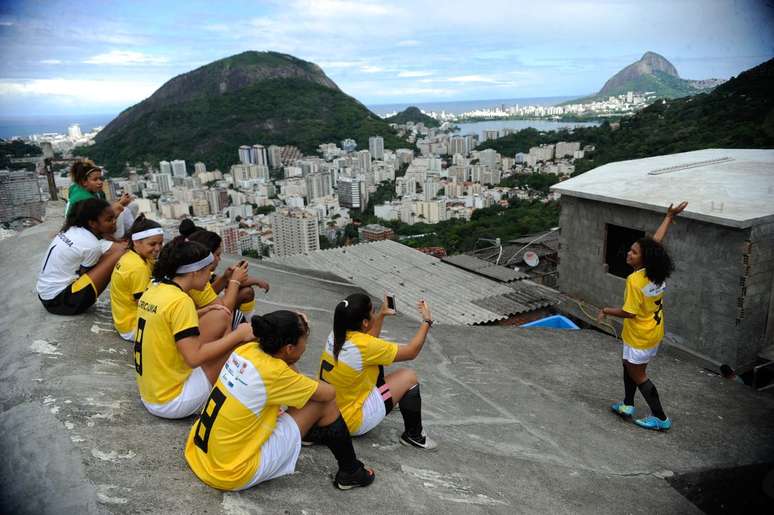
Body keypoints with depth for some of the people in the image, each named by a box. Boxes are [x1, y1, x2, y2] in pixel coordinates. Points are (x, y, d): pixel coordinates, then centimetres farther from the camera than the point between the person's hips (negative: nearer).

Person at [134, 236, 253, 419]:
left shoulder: (154, 288, 2)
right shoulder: (180, 301, -23)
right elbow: (194, 357, -27)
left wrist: (203, 313, 3)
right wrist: (238, 335, -20)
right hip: (172, 402, -9)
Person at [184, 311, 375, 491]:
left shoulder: (247, 349, -5)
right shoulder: (273, 372, -25)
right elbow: (329, 393, -10)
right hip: (232, 474, -8)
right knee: (324, 403, -5)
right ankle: (350, 471, 14)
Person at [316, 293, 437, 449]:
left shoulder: (337, 334, -7)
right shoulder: (363, 346, -28)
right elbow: (411, 351, -16)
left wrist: (381, 315, 17)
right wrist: (427, 321, -5)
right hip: (350, 421, -8)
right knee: (409, 377, -1)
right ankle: (413, 435, 14)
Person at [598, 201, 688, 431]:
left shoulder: (635, 280, -28)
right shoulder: (656, 271, -6)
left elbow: (629, 313, -26)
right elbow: (656, 241, 9)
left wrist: (606, 311, -10)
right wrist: (669, 217, 17)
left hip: (639, 337, -9)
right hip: (654, 333, 9)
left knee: (637, 375, 6)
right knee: (630, 365, 22)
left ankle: (661, 418, 13)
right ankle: (627, 405, 31)